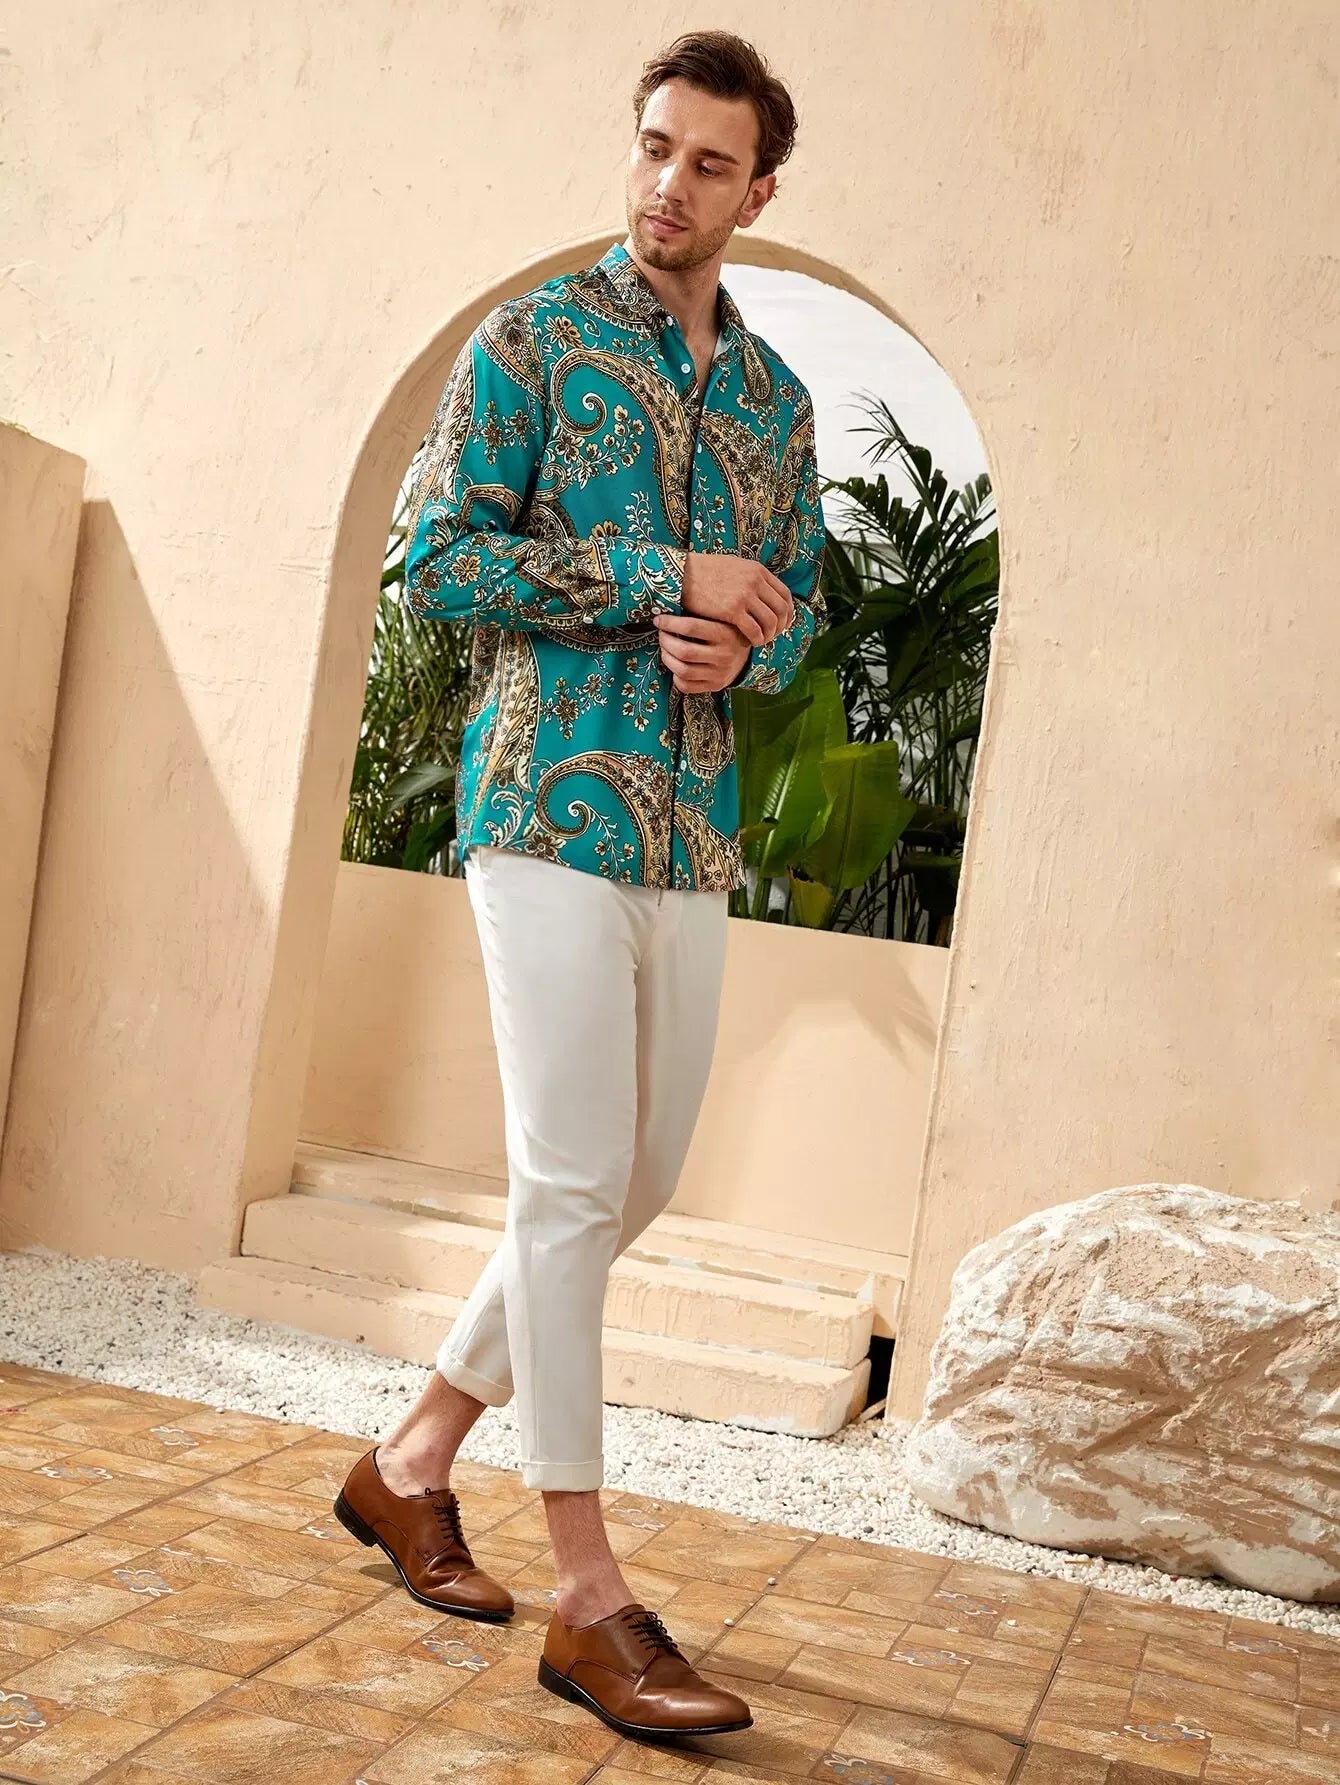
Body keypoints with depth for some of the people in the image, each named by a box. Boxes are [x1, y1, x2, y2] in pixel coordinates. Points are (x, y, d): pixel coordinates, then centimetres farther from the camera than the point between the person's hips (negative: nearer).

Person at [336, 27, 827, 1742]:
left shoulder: (778, 396, 17)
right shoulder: (532, 338, 2)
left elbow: (798, 615, 19)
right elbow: (439, 557, -6)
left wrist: (740, 648, -5)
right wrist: (664, 580, -12)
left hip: (694, 828, 6)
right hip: (554, 804, -6)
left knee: (636, 1184, 8)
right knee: (570, 1181, -9)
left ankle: (411, 1460, 25)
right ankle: (589, 1597, -3)